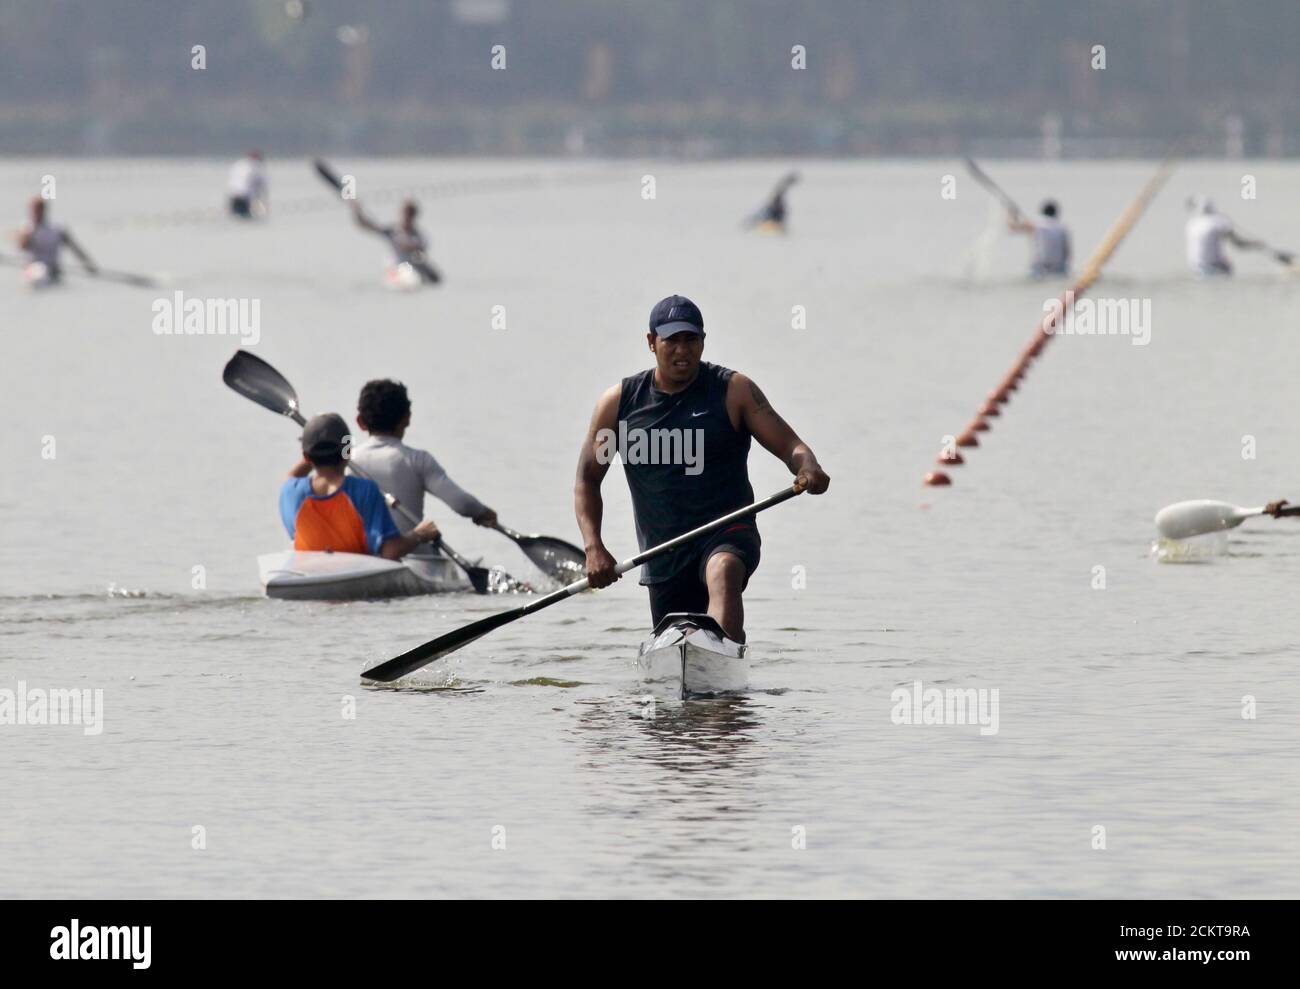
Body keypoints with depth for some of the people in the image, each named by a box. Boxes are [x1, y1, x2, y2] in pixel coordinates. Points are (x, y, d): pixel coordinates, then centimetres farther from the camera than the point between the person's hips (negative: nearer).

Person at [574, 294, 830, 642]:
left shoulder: (733, 391, 0)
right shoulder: (619, 402, 5)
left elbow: (788, 445, -4)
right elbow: (587, 479, 10)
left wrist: (808, 468, -28)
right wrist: (594, 547, -4)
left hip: (727, 535, -4)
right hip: (664, 557, 4)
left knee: (723, 571, -39)